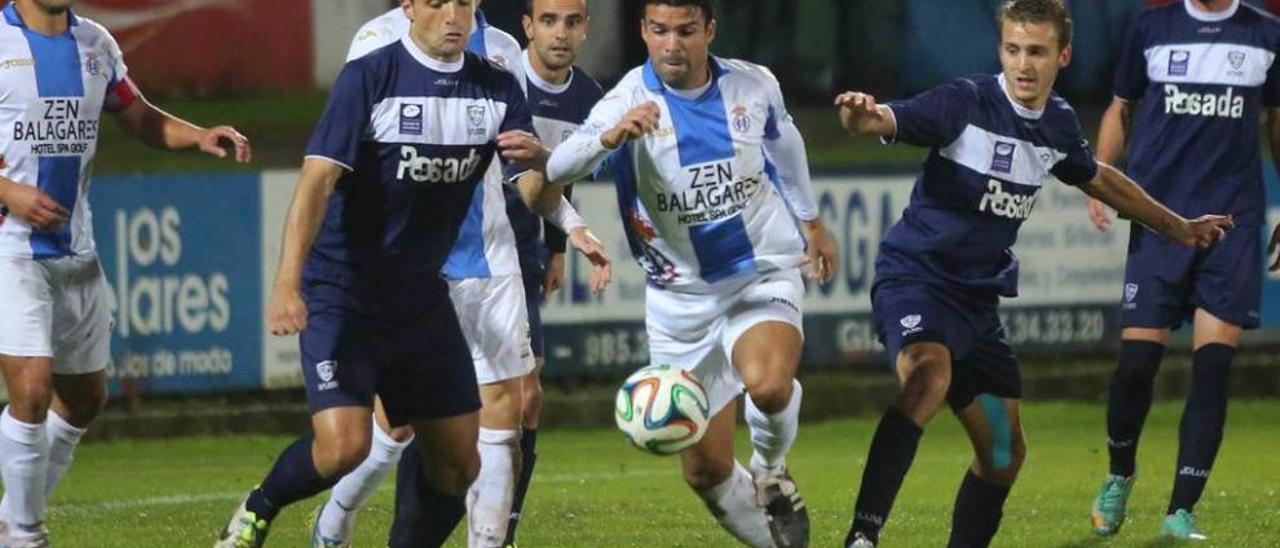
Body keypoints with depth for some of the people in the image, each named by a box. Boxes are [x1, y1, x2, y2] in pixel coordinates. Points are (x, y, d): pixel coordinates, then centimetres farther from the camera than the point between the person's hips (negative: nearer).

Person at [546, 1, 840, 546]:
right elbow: (557, 168, -31)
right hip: (680, 294, 0)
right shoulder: (630, 101, -15)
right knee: (705, 470, 3)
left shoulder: (754, 86, -7)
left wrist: (810, 221, 27)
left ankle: (772, 473, 1)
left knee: (768, 385, -32)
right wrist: (610, 137, -50)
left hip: (763, 275, 0)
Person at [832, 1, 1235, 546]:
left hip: (979, 297, 8)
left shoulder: (1058, 124, 6)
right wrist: (861, 114, -56)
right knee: (929, 374, -37)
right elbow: (889, 120, -31)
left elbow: (1097, 178, 27)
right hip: (915, 277, -8)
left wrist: (1178, 228, 37)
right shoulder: (966, 103, -15)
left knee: (1004, 451, 11)